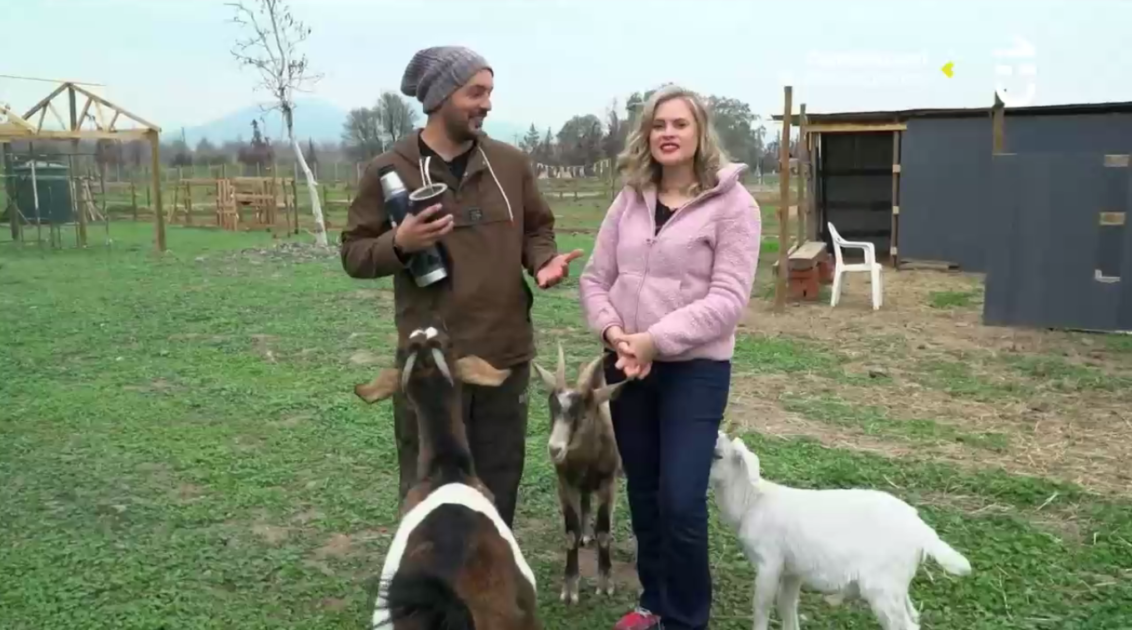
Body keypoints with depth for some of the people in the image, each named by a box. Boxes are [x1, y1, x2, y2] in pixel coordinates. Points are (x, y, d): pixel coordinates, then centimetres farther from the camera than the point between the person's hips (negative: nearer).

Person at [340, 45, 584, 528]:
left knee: (498, 491, 17)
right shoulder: (388, 171, -3)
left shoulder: (511, 163, 4)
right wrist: (399, 244, -19)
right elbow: (353, 254, 1)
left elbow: (537, 230, 14)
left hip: (505, 357, 3)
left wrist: (544, 261, -8)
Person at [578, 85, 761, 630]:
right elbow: (595, 277, 8)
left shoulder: (732, 204, -7)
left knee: (681, 502, -6)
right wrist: (611, 330, -11)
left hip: (694, 370, -5)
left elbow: (728, 299, -14)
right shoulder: (629, 199, 7)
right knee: (643, 493, 15)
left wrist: (656, 339, -21)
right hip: (626, 366, 5)